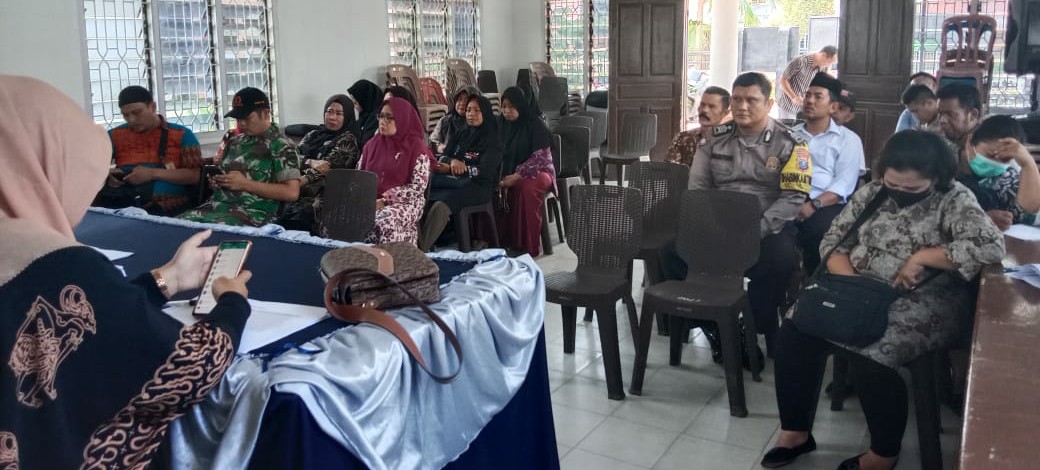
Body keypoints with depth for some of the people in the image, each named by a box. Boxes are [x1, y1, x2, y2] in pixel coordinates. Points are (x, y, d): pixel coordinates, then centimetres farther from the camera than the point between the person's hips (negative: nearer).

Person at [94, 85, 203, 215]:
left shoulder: (181, 135, 8)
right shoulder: (115, 135, 19)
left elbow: (196, 175, -2)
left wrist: (153, 173, -12)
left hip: (168, 209, -4)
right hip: (122, 207, 4)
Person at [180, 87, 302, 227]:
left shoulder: (281, 146, -3)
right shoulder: (235, 142, 19)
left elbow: (291, 193, -12)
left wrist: (245, 184, -13)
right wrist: (216, 181, 8)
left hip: (252, 213, -7)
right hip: (217, 205, 7)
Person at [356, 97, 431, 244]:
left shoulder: (417, 147, -2)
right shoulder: (372, 144, 15)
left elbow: (418, 187, -9)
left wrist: (386, 200, -16)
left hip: (403, 203, -5)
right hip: (368, 201, 5)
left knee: (383, 224, -38)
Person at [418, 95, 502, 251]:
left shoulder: (493, 141, 4)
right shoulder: (459, 136, 21)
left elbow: (484, 172, -7)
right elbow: (444, 159, 14)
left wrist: (449, 169, -12)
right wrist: (452, 161, -11)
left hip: (477, 186, -5)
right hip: (454, 183, 5)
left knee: (440, 206, -35)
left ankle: (421, 250, -39)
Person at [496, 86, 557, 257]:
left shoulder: (536, 126, -8)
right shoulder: (503, 126, 9)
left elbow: (539, 158, -15)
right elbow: (498, 155, 10)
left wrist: (516, 176, -23)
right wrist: (501, 177, -9)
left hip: (538, 171, -5)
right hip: (510, 174, 5)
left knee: (526, 188, -38)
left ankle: (529, 247, -32)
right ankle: (501, 241, -19)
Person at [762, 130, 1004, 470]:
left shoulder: (954, 200, -8)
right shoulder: (871, 192, 6)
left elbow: (992, 246, -22)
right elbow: (832, 242, 6)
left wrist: (922, 256, -20)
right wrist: (848, 281, -13)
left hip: (922, 305, -5)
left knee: (869, 353, -32)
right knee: (796, 330, -17)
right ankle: (795, 430, -1)